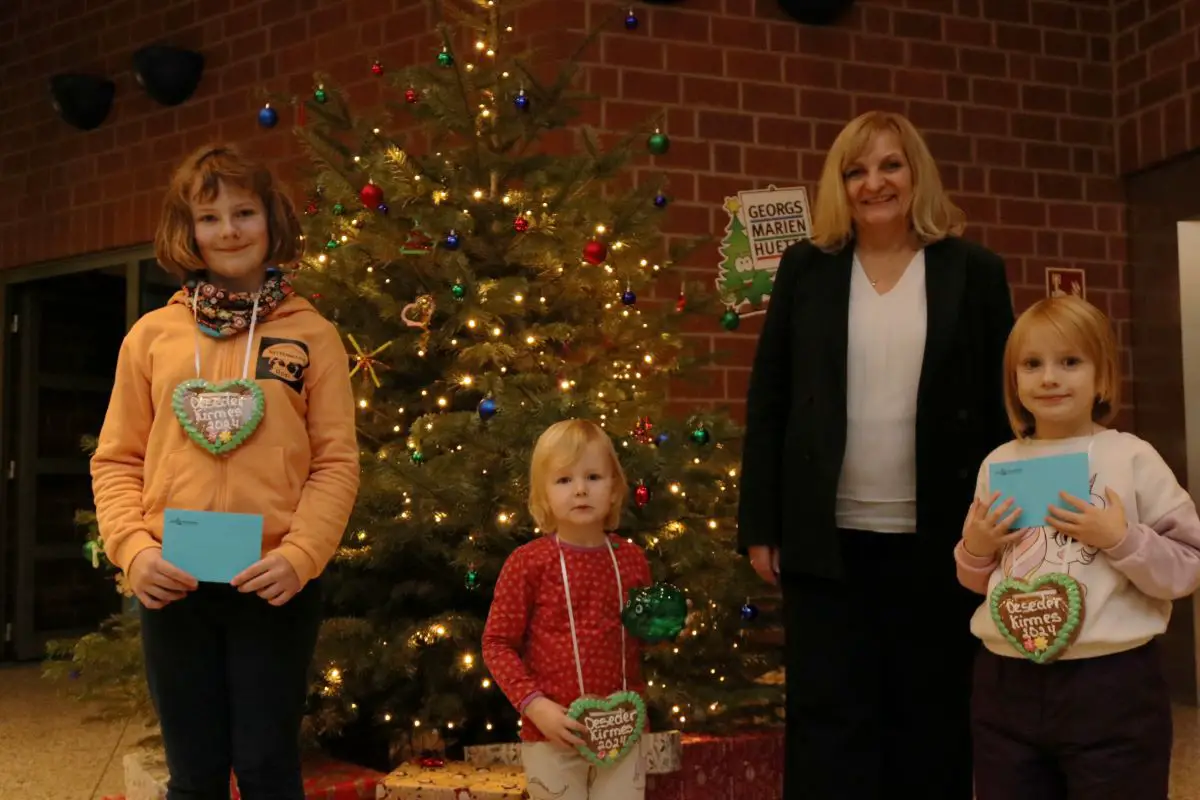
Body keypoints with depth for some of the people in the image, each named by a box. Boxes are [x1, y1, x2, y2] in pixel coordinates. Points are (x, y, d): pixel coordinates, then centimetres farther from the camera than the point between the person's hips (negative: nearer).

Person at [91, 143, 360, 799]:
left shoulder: (311, 334, 3)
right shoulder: (152, 335, 7)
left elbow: (336, 463, -1)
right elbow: (115, 461, 8)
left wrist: (299, 555, -14)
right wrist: (133, 549, -8)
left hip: (275, 585, -2)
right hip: (172, 586, 2)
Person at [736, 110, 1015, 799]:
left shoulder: (975, 271, 2)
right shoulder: (806, 269, 4)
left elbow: (1004, 408, 2)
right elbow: (767, 403, 4)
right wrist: (760, 525, 1)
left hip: (939, 540, 0)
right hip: (827, 538, 1)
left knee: (933, 724, 10)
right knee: (829, 723, 5)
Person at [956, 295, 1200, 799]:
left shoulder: (1132, 458, -7)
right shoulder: (998, 465, 6)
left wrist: (1122, 540, -19)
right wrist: (973, 550, -4)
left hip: (1112, 686, -4)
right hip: (1006, 685, 4)